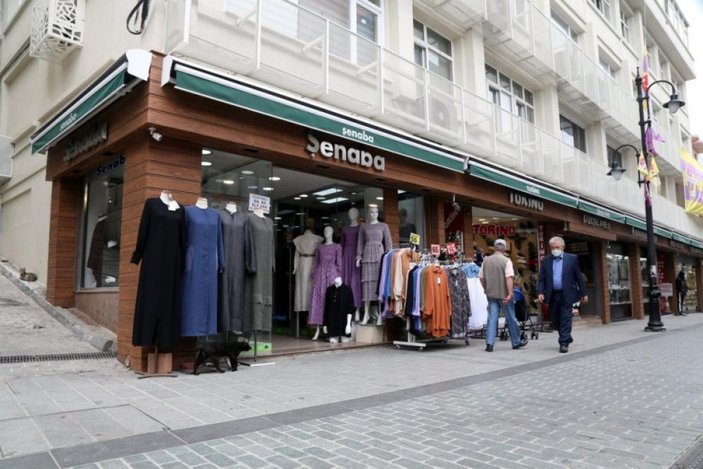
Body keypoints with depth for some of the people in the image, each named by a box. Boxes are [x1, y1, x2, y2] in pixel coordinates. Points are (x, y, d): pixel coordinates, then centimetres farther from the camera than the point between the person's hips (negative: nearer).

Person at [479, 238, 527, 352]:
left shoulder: (486, 260, 4)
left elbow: (481, 277, 8)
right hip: (504, 294, -3)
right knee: (511, 318, 10)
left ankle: (489, 343, -4)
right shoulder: (506, 261, -10)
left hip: (491, 294, 4)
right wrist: (510, 293, -21)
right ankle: (516, 342, 24)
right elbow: (509, 278, -20)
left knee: (492, 318, 4)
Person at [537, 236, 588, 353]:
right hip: (552, 295, 3)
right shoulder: (546, 261, 6)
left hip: (567, 294, -3)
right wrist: (540, 292, -9)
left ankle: (564, 343, 3)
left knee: (565, 319, -4)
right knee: (554, 319, 11)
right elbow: (542, 279, 4)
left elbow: (579, 277, 2)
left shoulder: (572, 258, 2)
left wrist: (584, 294, 2)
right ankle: (566, 337, 32)